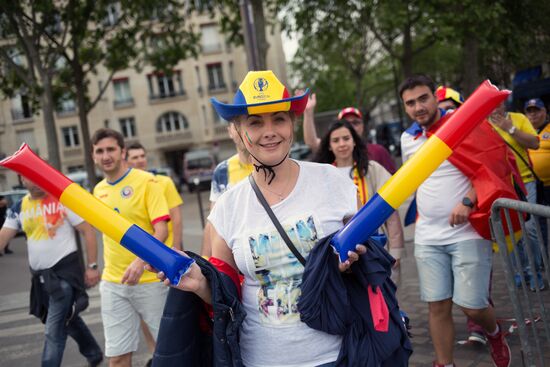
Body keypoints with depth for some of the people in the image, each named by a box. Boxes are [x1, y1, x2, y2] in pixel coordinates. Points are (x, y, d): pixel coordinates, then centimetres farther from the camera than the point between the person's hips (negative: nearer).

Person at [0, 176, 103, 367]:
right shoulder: (19, 208, 4)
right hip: (40, 275, 6)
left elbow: (88, 231, -10)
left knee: (54, 330, -6)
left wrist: (92, 266, -12)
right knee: (68, 319, 22)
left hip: (65, 270, -6)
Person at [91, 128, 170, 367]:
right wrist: (109, 268, 17)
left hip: (150, 279, -5)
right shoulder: (98, 190, 9)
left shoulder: (146, 181, -9)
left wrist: (141, 261, -31)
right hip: (112, 284, 5)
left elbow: (161, 230, -16)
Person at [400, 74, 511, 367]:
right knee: (437, 306, 3)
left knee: (472, 305, -3)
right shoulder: (407, 138, 10)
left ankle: (494, 334, 31)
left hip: (467, 232, -4)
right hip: (427, 238, 4)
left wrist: (467, 201, -23)